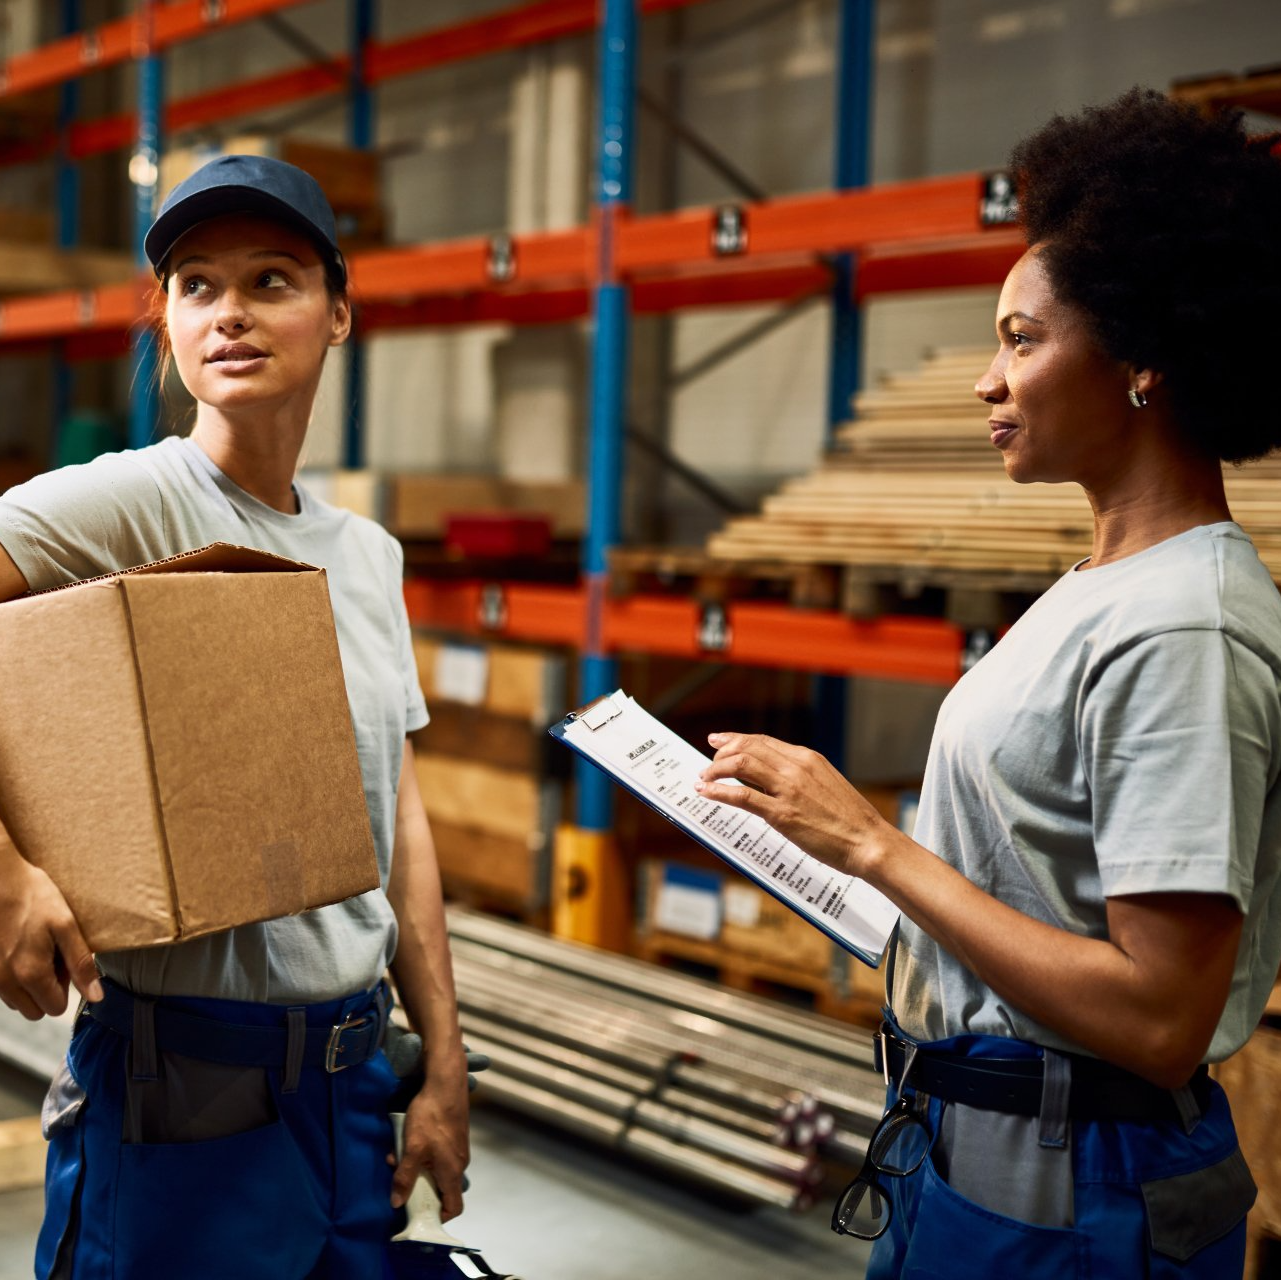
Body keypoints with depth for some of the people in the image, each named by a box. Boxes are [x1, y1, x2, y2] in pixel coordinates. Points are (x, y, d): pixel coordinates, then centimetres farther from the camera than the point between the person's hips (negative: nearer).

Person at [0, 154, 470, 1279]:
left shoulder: (368, 553, 8)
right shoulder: (135, 500, -12)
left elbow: (399, 820, 11)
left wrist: (445, 1071, 10)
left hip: (353, 1066, 6)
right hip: (189, 1084, -6)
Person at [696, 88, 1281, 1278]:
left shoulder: (1183, 636, -22)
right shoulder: (1104, 590, 7)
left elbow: (1157, 1020, -26)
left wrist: (873, 843, -22)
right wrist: (825, 820, 10)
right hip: (967, 1136, 8)